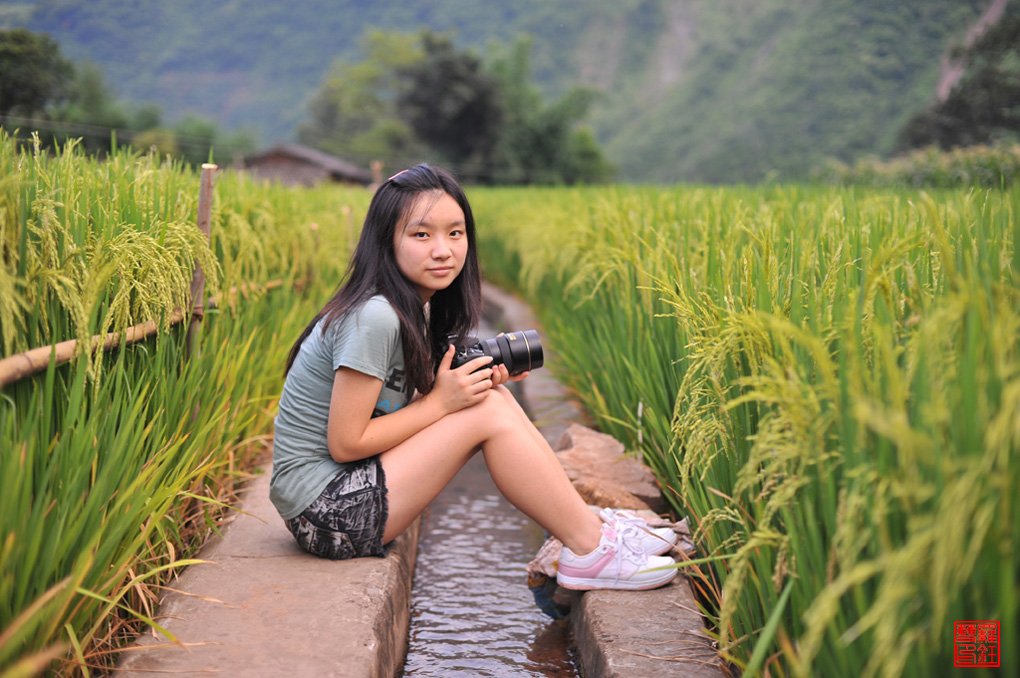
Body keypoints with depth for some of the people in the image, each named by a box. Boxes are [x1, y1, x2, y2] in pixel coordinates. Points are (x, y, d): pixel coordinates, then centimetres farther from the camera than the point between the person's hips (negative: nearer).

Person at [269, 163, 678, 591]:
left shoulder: (419, 308, 5)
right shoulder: (375, 319, -23)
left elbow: (390, 410, 7)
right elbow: (345, 443, -21)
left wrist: (479, 380, -5)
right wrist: (441, 401, -18)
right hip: (326, 513, -9)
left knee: (490, 396, 0)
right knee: (488, 412, -16)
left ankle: (593, 525, 6)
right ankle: (591, 551, -5)